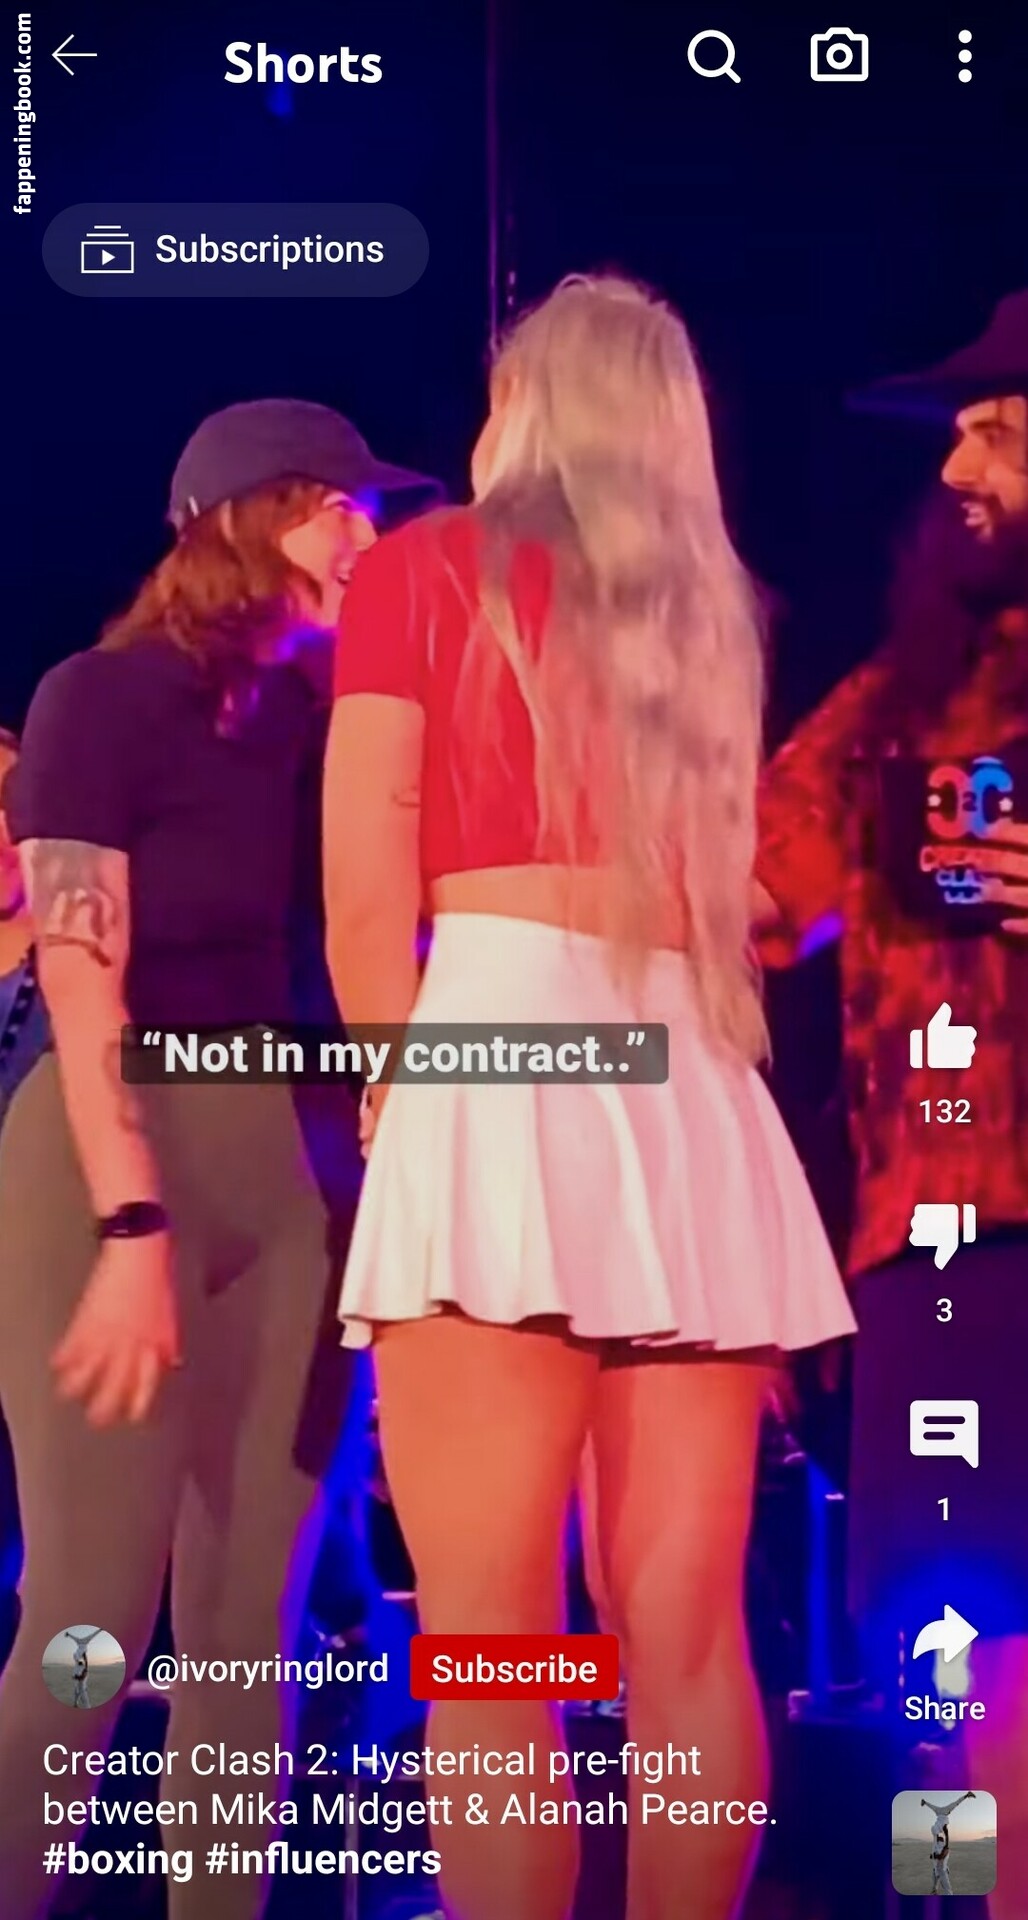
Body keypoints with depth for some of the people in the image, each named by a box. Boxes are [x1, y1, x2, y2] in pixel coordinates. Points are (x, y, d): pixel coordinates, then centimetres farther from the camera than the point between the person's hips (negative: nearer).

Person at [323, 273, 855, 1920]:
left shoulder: (423, 568, 9)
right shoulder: (711, 615, 23)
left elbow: (368, 894, 2)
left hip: (501, 1066, -5)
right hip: (699, 1097, 5)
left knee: (489, 1649, -7)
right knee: (688, 1641, 5)